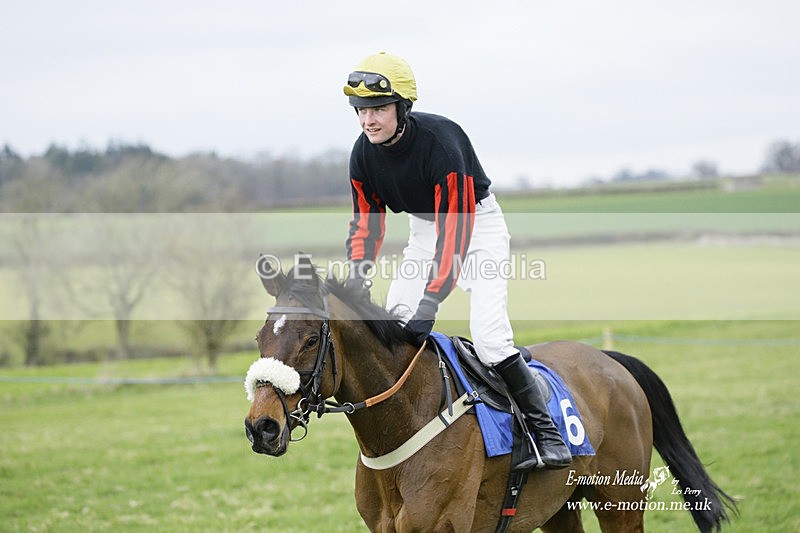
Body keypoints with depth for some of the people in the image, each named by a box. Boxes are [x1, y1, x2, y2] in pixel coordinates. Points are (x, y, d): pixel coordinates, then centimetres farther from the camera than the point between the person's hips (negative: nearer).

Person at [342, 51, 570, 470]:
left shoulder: (439, 141, -33)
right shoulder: (364, 153, -13)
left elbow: (455, 229, -37)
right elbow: (366, 224, -2)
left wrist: (430, 303, -44)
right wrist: (354, 287, -18)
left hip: (477, 222, -7)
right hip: (423, 227, 7)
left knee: (488, 331, -23)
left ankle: (545, 432, -19)